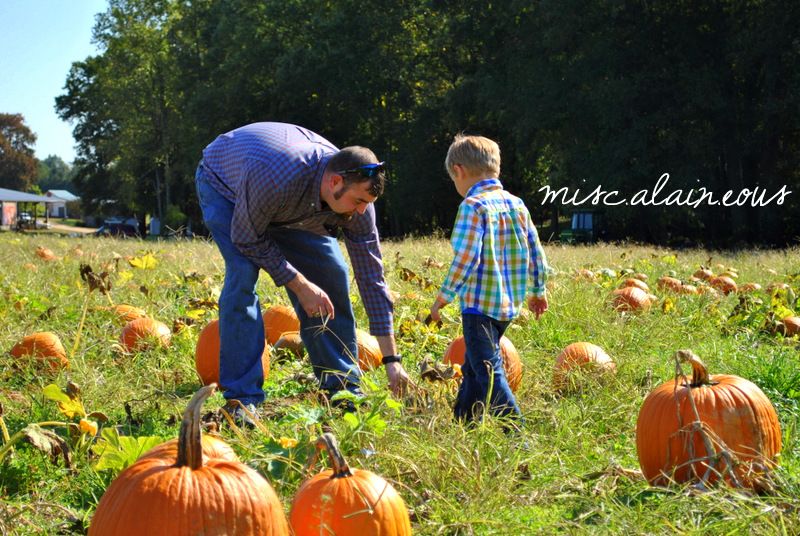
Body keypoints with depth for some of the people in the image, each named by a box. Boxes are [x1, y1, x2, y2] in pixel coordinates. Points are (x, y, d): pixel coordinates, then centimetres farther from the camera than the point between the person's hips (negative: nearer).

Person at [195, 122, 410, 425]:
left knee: (331, 274, -7)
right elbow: (247, 239, -29)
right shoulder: (277, 175, -46)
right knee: (243, 272, -27)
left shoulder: (355, 197, -27)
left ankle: (342, 390, 6)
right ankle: (240, 399, -22)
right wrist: (299, 285, -30)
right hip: (224, 184, -5)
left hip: (291, 206, 5)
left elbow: (371, 277, -21)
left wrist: (391, 360, -21)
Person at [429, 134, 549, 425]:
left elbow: (465, 259, -19)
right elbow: (535, 252, 13)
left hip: (480, 303, -8)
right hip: (509, 304, 9)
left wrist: (443, 296, -11)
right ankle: (463, 420, 30)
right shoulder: (517, 204, 10)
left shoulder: (472, 206, -13)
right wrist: (538, 291, 25)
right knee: (473, 366, 21)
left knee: (488, 370, -8)